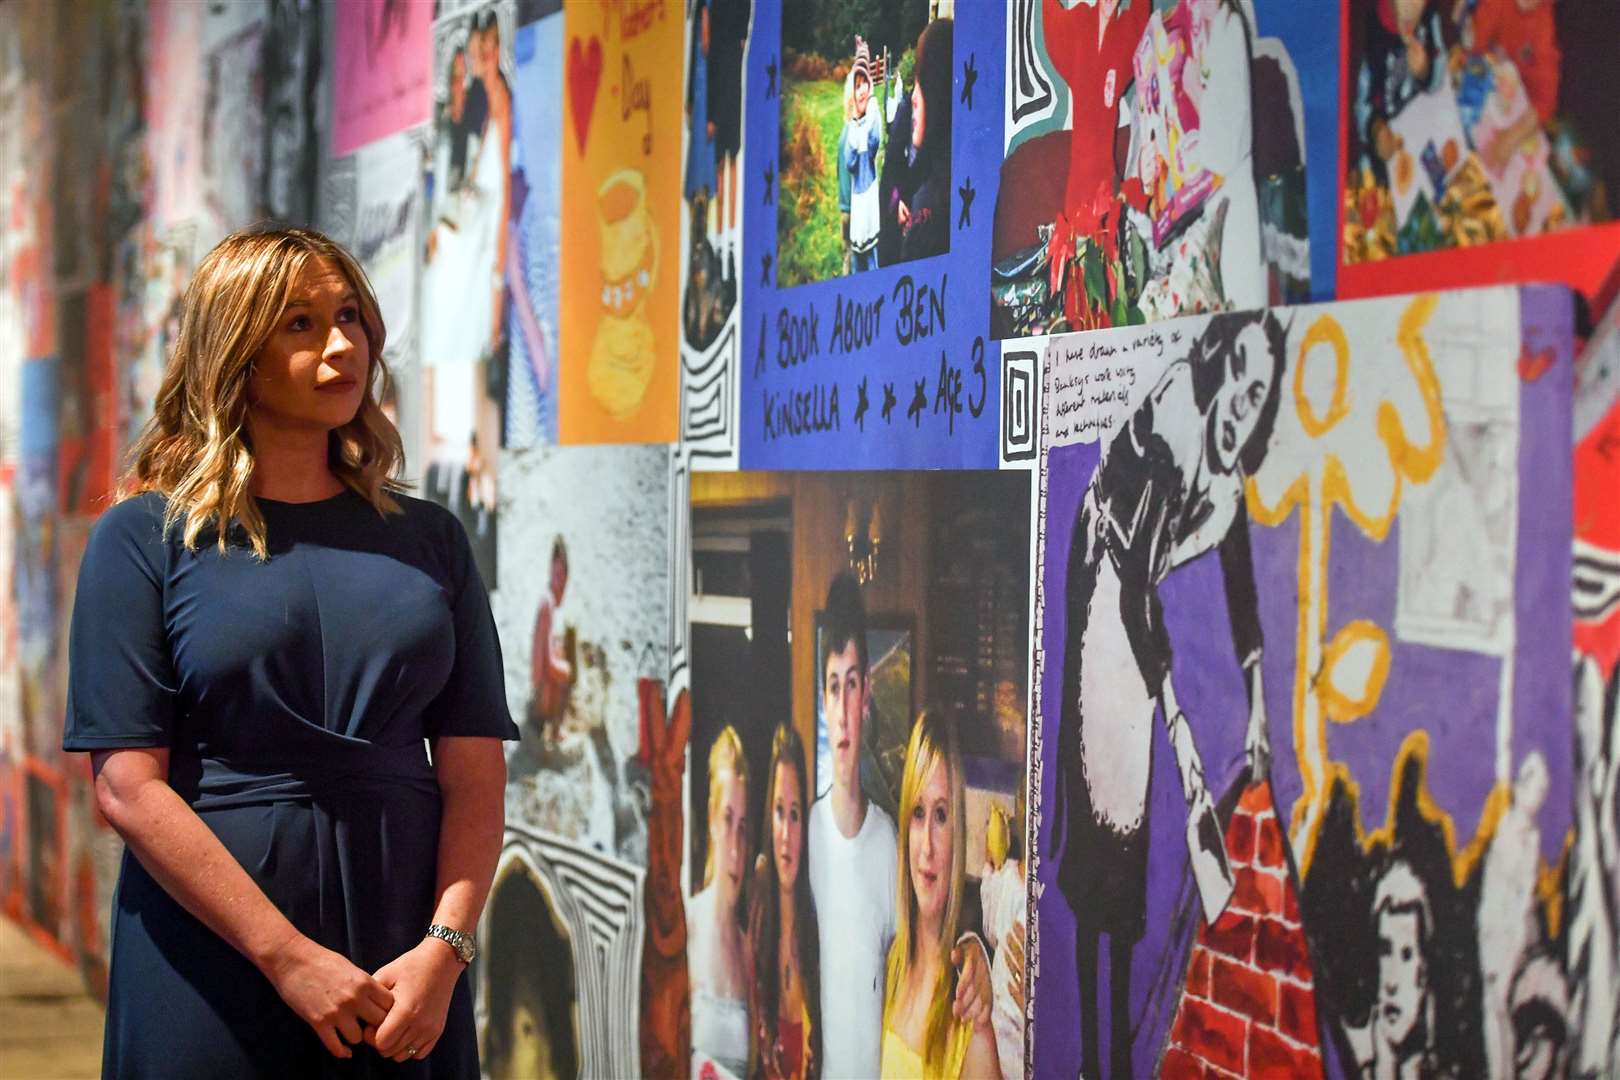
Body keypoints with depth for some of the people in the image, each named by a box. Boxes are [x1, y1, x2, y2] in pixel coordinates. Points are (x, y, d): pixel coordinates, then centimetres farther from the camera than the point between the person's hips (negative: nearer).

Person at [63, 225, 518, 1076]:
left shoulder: (429, 539, 9)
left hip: (404, 973, 3)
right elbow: (128, 787, -9)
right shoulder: (145, 537, -1)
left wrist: (444, 949, -10)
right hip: (211, 963, -3)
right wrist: (290, 956, -14)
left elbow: (474, 771, 5)